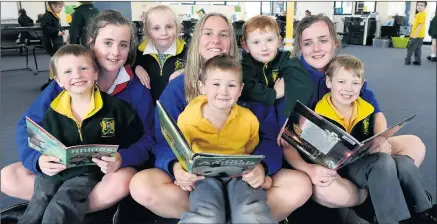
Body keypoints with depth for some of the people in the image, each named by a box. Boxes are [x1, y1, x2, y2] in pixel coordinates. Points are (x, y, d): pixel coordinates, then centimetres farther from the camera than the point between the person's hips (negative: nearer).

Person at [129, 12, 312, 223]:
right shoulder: (176, 87, 3)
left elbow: (268, 137, -1)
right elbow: (163, 141, -2)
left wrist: (261, 166, -25)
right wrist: (175, 166, -26)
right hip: (194, 177, 1)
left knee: (301, 185, -22)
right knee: (140, 185, -28)